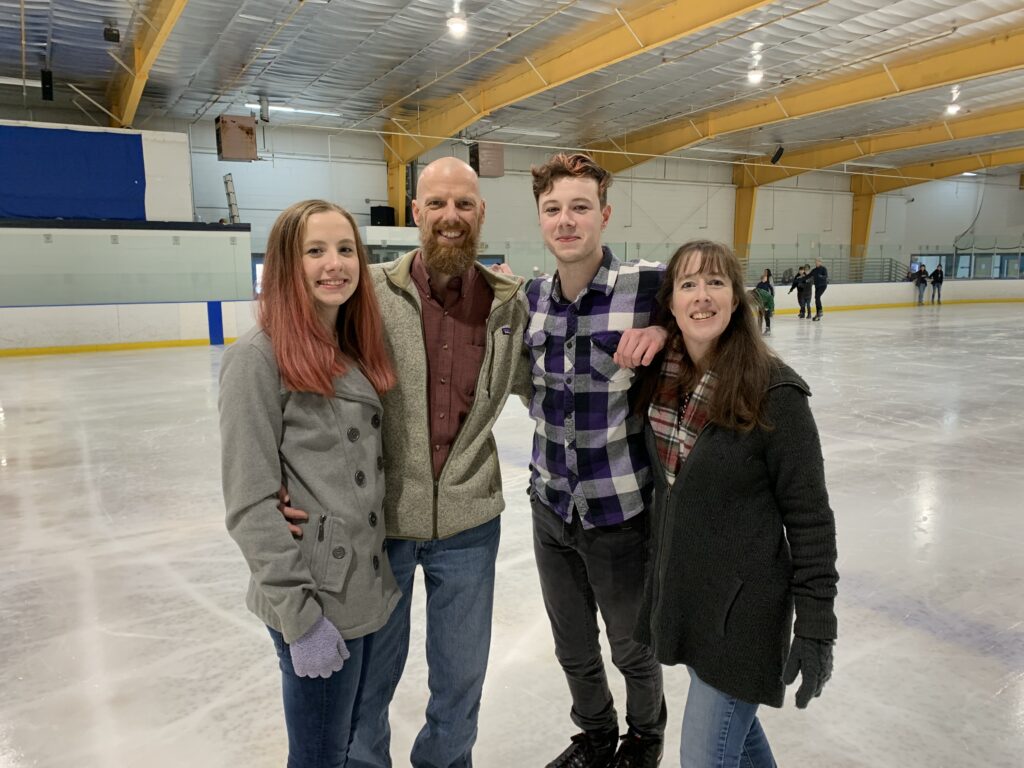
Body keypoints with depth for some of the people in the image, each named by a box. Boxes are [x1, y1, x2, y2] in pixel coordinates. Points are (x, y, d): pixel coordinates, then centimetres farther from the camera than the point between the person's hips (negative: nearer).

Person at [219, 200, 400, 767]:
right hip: (315, 604, -7)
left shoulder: (359, 352, 7)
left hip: (370, 588, 7)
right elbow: (250, 503, -18)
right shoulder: (258, 358, -16)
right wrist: (301, 613, -17)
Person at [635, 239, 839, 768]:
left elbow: (810, 519, -15)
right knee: (734, 725, 27)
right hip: (676, 587, 6)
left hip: (742, 603, -6)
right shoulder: (661, 375, -3)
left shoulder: (773, 393, -20)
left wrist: (815, 627, -14)